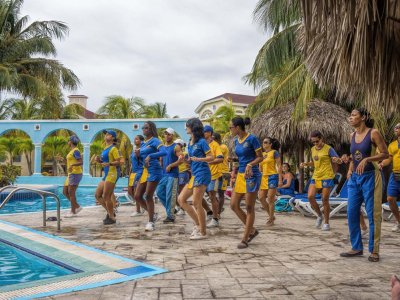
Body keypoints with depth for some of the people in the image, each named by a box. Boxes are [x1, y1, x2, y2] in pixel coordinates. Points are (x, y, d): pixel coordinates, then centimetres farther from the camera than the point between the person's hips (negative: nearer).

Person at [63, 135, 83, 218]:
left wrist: (72, 165, -37)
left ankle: (73, 212, 1)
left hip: (75, 174, -10)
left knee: (71, 193, -6)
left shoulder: (75, 151, -12)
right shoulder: (72, 151, 16)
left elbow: (80, 162, -22)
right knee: (65, 192, 10)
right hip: (71, 174, 10)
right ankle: (77, 206, 15)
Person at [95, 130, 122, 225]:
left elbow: (118, 162, -14)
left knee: (106, 197, -7)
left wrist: (109, 163, -29)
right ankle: (110, 212, 20)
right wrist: (99, 160, 6)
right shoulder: (105, 149, 17)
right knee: (97, 195, 10)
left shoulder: (113, 148, -9)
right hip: (107, 174, 9)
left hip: (112, 173, -9)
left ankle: (112, 218, 5)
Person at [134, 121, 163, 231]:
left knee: (148, 196, -7)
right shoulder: (143, 143, 16)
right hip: (144, 171, 8)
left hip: (154, 171, -8)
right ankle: (153, 214, 23)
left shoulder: (154, 140, -7)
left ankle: (151, 222, 5)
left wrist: (150, 156, -30)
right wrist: (138, 155, 1)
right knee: (137, 196, 5)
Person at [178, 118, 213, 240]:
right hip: (194, 175, 9)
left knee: (197, 203, -7)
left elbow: (211, 157, -10)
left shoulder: (201, 141, -8)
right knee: (181, 199, 7)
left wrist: (198, 159, -24)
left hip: (202, 174, -9)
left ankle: (203, 232, 5)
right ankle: (198, 223, 15)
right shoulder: (190, 143, 15)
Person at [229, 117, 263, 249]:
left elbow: (260, 157, -9)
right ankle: (252, 230, 21)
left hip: (252, 175, -8)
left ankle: (245, 239, 8)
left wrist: (250, 165, -24)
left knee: (249, 208, -1)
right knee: (234, 205, 5)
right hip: (240, 175, 8)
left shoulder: (252, 139, -12)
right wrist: (235, 170, 11)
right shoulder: (236, 141, 10)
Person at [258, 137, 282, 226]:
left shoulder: (274, 152, -5)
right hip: (264, 177, 7)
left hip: (272, 177, -7)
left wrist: (280, 179, -14)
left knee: (270, 199, -6)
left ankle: (271, 219, 5)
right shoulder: (262, 154, 14)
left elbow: (279, 166, -8)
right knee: (261, 198, 4)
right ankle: (271, 216, 20)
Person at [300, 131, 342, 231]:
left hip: (327, 177, -5)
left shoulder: (328, 149, -7)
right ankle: (319, 215, 15)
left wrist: (337, 160, -32)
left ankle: (326, 223, 13)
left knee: (325, 199, -2)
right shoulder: (313, 149, 10)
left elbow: (340, 161, -8)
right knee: (310, 196, -9)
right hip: (315, 177, 5)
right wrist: (305, 164, 5)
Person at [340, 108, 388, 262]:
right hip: (355, 178, 7)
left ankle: (374, 250, 10)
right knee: (351, 213, 5)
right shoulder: (352, 136, 10)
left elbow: (385, 154, -10)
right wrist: (350, 170, 7)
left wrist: (367, 159, -22)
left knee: (372, 214, -1)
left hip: (370, 177, -6)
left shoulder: (373, 133, -9)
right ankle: (356, 248, 17)